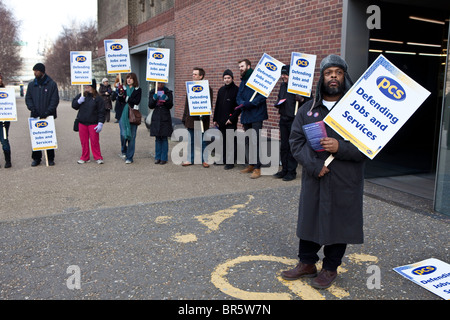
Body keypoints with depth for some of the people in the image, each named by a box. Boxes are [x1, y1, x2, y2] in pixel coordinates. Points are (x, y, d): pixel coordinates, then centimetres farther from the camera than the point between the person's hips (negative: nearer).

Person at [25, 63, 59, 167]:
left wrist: (47, 112, -14)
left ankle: (50, 158, 12)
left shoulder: (52, 84, -1)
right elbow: (28, 98, 11)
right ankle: (36, 158, 13)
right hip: (35, 116, 3)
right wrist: (32, 109, -7)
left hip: (48, 116, -3)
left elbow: (55, 100, -5)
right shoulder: (31, 85, 11)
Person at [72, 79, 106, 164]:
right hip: (82, 123, 4)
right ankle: (85, 157, 19)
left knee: (95, 141, -1)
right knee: (84, 141, 9)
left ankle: (98, 157, 10)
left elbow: (101, 112, -5)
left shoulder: (98, 98, -4)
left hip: (93, 123, -4)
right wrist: (80, 100, -10)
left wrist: (100, 123, -11)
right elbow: (74, 105, 9)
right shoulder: (81, 95, 8)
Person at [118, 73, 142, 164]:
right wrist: (120, 93, -16)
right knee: (123, 134, -7)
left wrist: (127, 99, -7)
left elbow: (137, 101, -7)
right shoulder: (124, 88, 12)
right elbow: (120, 100, 0)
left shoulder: (138, 90, 6)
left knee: (132, 136, -1)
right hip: (123, 114, 2)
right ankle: (124, 151, 22)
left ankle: (129, 157, 6)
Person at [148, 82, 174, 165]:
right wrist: (154, 98, -16)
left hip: (165, 118, -2)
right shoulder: (152, 92, 8)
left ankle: (164, 158, 3)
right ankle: (157, 158, 11)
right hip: (156, 117, 2)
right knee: (157, 139, 4)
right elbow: (150, 106, 2)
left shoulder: (168, 92, 3)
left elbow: (170, 106, -2)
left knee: (164, 138, -2)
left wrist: (166, 99, -20)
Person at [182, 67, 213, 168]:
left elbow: (208, 104, -9)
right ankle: (191, 159, 18)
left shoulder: (207, 88, -5)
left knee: (202, 140, 2)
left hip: (200, 118, -5)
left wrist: (203, 116, -20)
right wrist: (185, 118, 13)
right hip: (191, 118, 5)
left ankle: (204, 160, 12)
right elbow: (187, 103, 16)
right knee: (191, 140, 11)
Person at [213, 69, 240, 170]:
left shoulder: (236, 90, -5)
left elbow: (239, 107, -9)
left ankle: (230, 162, 2)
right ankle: (224, 159, 22)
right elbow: (217, 105, 19)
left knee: (231, 141, -4)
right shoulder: (221, 90, 14)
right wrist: (215, 119, 15)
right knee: (224, 140, 12)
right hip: (221, 121, 6)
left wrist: (232, 118, -14)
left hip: (231, 121, -6)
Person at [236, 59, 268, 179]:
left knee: (256, 141, -10)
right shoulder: (243, 81, 18)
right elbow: (238, 97, 14)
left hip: (256, 115, -8)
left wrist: (250, 103, -21)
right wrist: (242, 103, -7)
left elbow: (262, 95, -16)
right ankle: (251, 165, 24)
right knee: (248, 141, 14)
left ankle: (257, 168, -6)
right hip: (246, 115, 8)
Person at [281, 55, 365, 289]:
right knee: (309, 219, 12)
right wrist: (313, 165, -12)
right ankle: (307, 263, 32)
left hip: (344, 182, -3)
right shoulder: (308, 109, 6)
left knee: (338, 223, 8)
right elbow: (295, 140, 2)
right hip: (313, 179, 3)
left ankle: (330, 268, 29)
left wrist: (340, 148, -22)